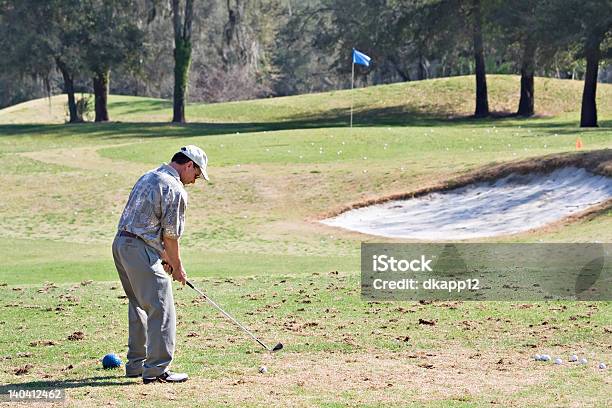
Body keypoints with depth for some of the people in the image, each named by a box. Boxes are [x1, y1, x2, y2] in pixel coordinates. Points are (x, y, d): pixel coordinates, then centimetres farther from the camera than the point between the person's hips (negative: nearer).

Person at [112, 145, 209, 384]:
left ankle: (136, 364, 24)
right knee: (161, 309, -7)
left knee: (139, 306, 19)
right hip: (141, 250, -10)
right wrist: (178, 267, 4)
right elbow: (171, 234, -9)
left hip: (121, 245, 10)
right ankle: (157, 369, -10)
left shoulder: (148, 177, 19)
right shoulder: (175, 189, -10)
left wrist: (165, 256, 22)